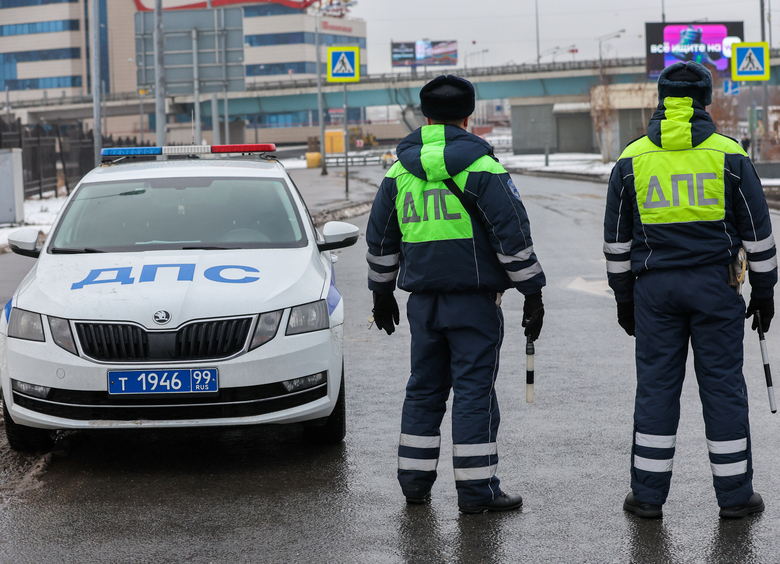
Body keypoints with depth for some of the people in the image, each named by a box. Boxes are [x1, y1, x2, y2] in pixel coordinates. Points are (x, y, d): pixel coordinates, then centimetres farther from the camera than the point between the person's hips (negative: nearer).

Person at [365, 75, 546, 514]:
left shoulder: (399, 172, 9)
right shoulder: (480, 168, -8)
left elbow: (381, 239, 16)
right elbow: (513, 234, -11)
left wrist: (382, 293, 27)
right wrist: (533, 293, -6)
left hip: (424, 299, 5)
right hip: (474, 299, -5)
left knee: (424, 388, 15)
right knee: (475, 390, -2)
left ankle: (415, 479, 18)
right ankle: (476, 489, -2)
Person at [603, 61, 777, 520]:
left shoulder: (632, 160, 3)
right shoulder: (729, 156, -1)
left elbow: (617, 239, 7)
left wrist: (624, 297, 15)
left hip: (655, 288, 1)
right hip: (716, 287, -1)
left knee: (656, 385, 5)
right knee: (723, 383, 3)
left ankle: (648, 494, 6)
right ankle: (735, 494, 8)